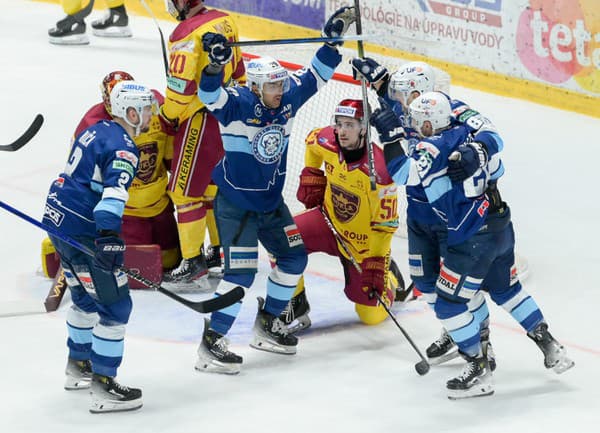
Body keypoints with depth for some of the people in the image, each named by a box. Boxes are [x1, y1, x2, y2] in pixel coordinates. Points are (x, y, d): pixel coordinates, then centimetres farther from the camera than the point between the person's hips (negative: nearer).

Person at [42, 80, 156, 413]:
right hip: (81, 232, -10)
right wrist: (108, 236, -43)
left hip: (58, 220, 10)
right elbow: (113, 192, -32)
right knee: (115, 306, -7)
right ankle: (103, 387, -8)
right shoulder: (123, 149, -16)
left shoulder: (97, 130, 13)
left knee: (86, 298, 26)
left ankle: (78, 367, 40)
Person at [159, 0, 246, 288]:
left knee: (185, 189, -3)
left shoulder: (186, 33, -20)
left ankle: (193, 261, -3)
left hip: (200, 120, -9)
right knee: (214, 185, 20)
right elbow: (238, 71, 15)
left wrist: (168, 116, -7)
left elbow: (181, 84, -22)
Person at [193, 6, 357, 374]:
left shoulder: (289, 97, -6)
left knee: (294, 258, 14)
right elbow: (210, 95, -41)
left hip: (271, 202, 7)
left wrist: (334, 37, -6)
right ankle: (211, 344, -7)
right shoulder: (237, 104, -23)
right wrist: (216, 63, -59)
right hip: (235, 203, -7)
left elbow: (316, 75, 3)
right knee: (241, 272, -14)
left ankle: (268, 324, 31)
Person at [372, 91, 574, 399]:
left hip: (473, 239, -9)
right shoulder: (463, 135, 9)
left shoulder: (436, 145, -16)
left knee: (449, 304, 0)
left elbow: (404, 174, -27)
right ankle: (551, 349, 31)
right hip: (501, 227, 9)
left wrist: (391, 135, -20)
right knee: (506, 291, 26)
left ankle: (479, 371, 3)